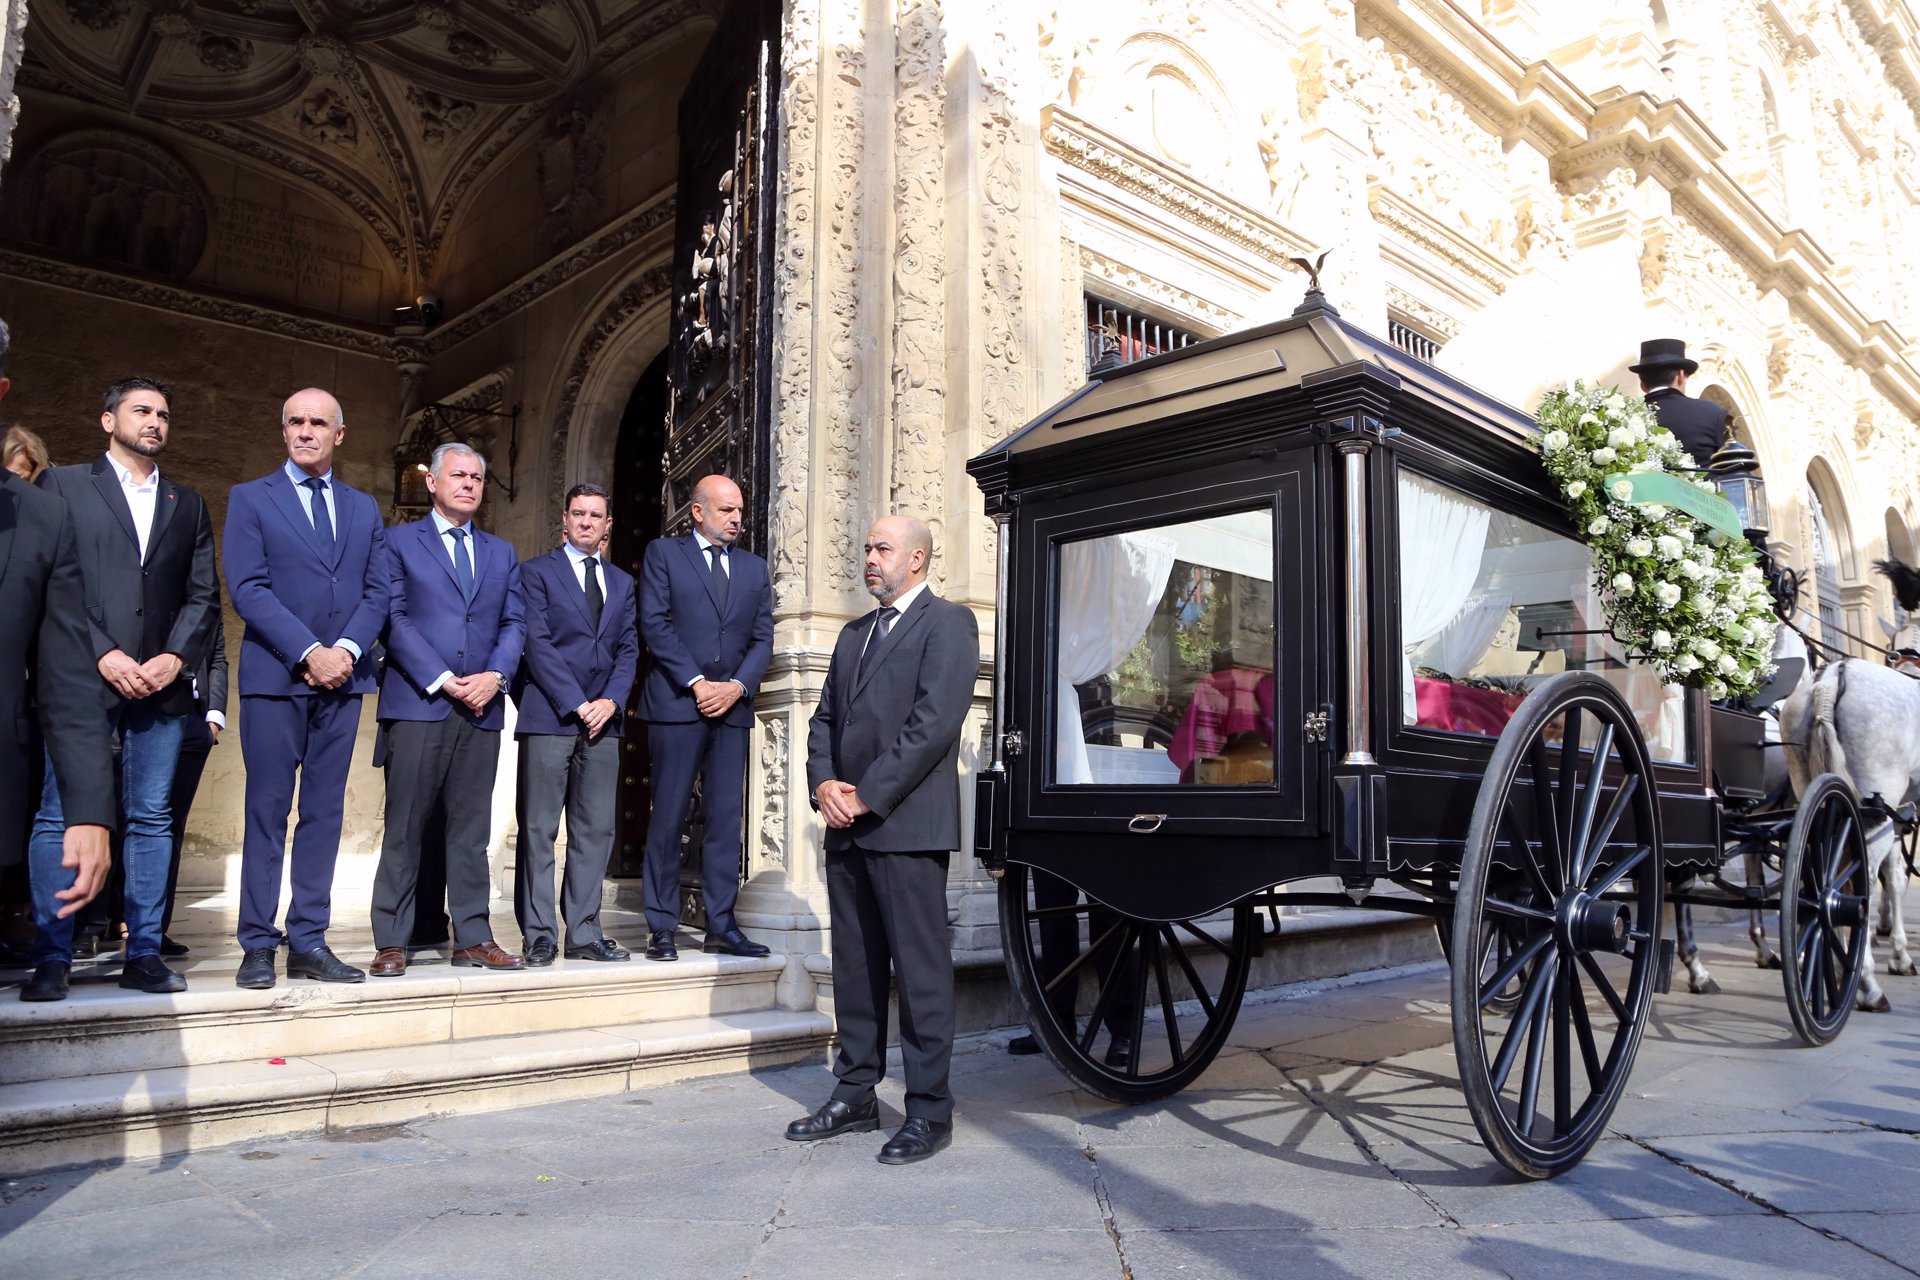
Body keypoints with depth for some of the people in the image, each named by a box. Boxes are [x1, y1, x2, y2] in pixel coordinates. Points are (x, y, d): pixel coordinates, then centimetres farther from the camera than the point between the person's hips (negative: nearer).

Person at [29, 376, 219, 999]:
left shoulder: (188, 504, 18)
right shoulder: (64, 484, 7)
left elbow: (204, 596, 12)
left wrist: (175, 656, -4)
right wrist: (104, 654, -11)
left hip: (162, 683, 3)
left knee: (152, 819, 4)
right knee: (59, 816, -3)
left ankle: (143, 954, 8)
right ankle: (51, 958, 4)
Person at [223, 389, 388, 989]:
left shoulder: (363, 507, 16)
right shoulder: (250, 498, 5)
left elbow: (376, 592, 9)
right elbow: (249, 589, -6)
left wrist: (347, 650, -8)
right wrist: (308, 652, -15)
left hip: (342, 677, 3)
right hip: (275, 677, -3)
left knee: (325, 812, 5)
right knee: (268, 811, 0)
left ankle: (309, 941, 11)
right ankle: (258, 946, 7)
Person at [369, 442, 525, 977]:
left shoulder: (501, 553, 19)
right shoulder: (398, 542, 6)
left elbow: (514, 623, 11)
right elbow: (394, 618, -3)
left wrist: (494, 676, -7)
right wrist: (442, 680, -12)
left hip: (482, 707, 4)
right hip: (417, 704, -4)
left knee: (471, 830, 7)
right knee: (404, 828, -1)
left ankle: (473, 937, 11)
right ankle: (391, 942, 6)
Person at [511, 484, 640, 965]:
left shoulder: (621, 582, 19)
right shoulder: (536, 572, 4)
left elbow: (628, 649, 13)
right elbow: (538, 644, -5)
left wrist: (611, 700, -4)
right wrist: (576, 704, -12)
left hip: (602, 718, 5)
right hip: (549, 717, -5)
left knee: (596, 831, 4)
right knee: (539, 830, -2)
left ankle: (584, 934, 10)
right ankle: (539, 935, 4)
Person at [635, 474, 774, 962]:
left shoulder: (754, 567, 16)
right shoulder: (663, 553, 5)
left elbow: (762, 638, 11)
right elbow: (655, 625, -5)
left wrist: (738, 685, -6)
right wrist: (697, 683, -12)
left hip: (732, 705, 4)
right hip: (676, 702, -4)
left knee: (726, 819, 3)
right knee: (668, 817, -1)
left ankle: (721, 926, 9)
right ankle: (662, 928, 7)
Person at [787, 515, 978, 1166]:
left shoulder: (948, 623, -3)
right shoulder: (855, 633, 22)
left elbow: (935, 722, -14)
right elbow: (825, 717, 18)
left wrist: (867, 795, -14)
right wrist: (824, 783, -1)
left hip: (907, 824, -7)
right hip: (847, 826, 8)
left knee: (921, 968, -2)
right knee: (854, 966, 12)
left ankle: (929, 1110, 7)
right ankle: (855, 1095, 23)